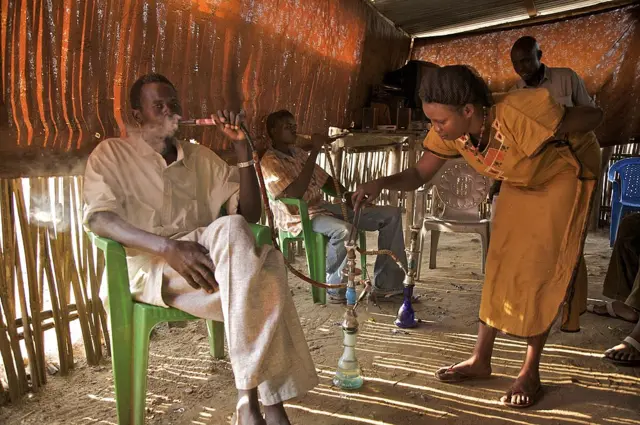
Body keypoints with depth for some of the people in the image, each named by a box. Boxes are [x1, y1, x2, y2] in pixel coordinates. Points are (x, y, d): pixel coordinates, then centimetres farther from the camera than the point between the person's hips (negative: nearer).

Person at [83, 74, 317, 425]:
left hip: (202, 263, 4)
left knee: (267, 263, -30)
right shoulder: (112, 153, 10)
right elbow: (98, 218, -9)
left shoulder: (201, 157, 22)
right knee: (230, 228, -33)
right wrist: (169, 248, -25)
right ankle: (249, 395, -34)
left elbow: (250, 213, 14)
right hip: (149, 267, -4)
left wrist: (242, 146, 4)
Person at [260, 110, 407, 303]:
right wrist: (314, 152, -23)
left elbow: (325, 181, 21)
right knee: (343, 230, -41)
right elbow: (294, 193, -25)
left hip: (321, 207, 9)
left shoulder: (298, 153, 16)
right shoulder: (269, 162, -10)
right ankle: (335, 289, -15)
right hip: (299, 216, -8)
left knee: (391, 214, 0)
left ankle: (387, 284, -1)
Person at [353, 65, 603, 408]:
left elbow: (594, 115, -26)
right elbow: (419, 175, -18)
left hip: (565, 174, -5)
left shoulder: (518, 113, -39)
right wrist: (381, 183, -35)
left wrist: (555, 139, -37)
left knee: (541, 267, -9)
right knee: (501, 262, 2)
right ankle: (480, 360, 12)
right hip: (521, 183, 6)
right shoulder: (449, 130, -21)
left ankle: (531, 372, 5)